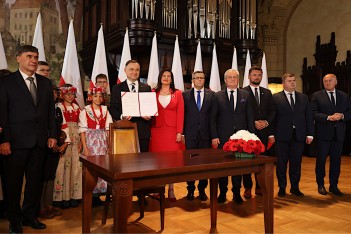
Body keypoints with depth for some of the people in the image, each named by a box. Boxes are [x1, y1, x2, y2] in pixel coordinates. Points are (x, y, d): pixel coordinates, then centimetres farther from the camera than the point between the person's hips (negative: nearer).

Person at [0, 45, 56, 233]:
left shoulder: (45, 83, 11)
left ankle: (30, 216, 27)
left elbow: (51, 111, 11)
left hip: (40, 141, 4)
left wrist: (52, 135, 6)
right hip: (16, 140, -4)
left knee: (35, 180, 11)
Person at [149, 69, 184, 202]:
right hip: (156, 130, 1)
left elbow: (180, 113, 2)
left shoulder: (177, 93, 7)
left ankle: (171, 190, 10)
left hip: (172, 130, -1)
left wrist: (179, 132, -6)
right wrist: (149, 131, -2)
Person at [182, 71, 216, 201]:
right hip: (190, 134, 0)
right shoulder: (185, 95, 5)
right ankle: (190, 189, 19)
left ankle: (202, 190, 20)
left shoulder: (211, 95, 6)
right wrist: (181, 132, -2)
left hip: (206, 134, 1)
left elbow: (214, 115, 3)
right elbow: (182, 115, 4)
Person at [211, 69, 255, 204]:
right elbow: (213, 118, 0)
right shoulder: (218, 96, 3)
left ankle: (236, 193, 22)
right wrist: (214, 136, -7)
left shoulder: (246, 95, 7)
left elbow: (250, 117, 5)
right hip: (223, 137, -1)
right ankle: (222, 192, 21)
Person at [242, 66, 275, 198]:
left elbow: (272, 111, 11)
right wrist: (254, 123, -13)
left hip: (263, 131, 4)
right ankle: (247, 187, 11)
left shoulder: (267, 93, 15)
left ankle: (260, 187, 16)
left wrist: (266, 122, -6)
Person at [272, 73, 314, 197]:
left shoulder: (303, 97, 11)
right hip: (282, 136, -3)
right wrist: (271, 134, -9)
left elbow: (309, 116, 9)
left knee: (296, 163, 9)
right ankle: (282, 187, 20)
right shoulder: (276, 97, 0)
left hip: (299, 135, 3)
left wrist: (310, 134, 3)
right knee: (282, 162, 6)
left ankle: (295, 187, 23)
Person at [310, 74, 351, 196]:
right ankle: (321, 185, 19)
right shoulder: (317, 96, 0)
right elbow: (314, 113, -9)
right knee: (321, 159, 5)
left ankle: (334, 185, 21)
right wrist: (328, 117, -20)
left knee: (336, 160, 8)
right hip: (323, 132, -3)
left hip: (339, 132, 3)